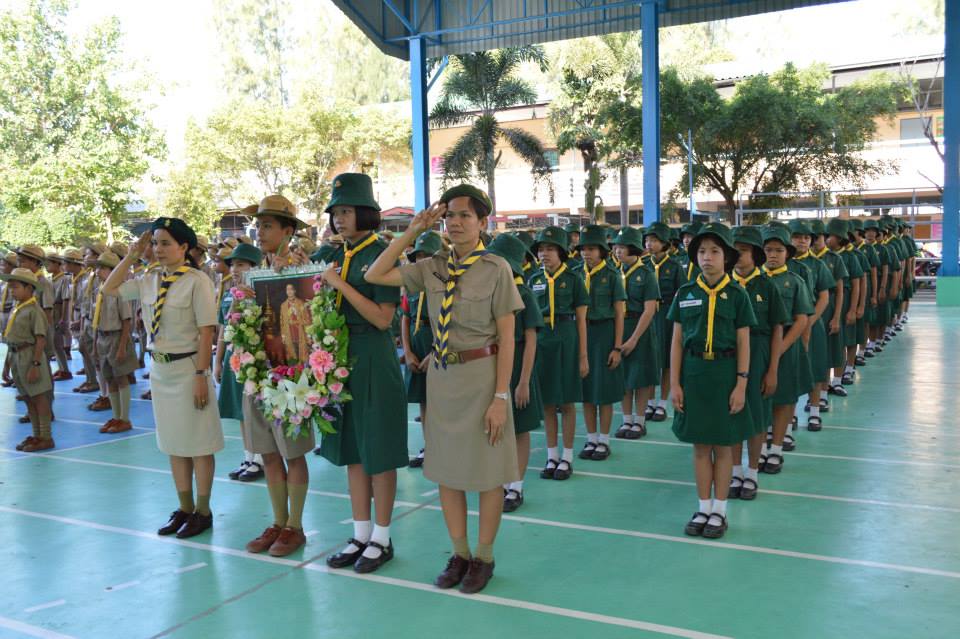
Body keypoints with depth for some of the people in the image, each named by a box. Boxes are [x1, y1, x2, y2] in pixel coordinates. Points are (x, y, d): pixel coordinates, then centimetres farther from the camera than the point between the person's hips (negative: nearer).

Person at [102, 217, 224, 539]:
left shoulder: (197, 281, -13)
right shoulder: (148, 282, 6)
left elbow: (206, 332, -15)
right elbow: (108, 289, 15)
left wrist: (201, 375, -18)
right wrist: (131, 256, 6)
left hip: (187, 368, -7)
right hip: (160, 369, 7)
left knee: (197, 444, 4)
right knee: (173, 443, 14)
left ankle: (203, 511, 17)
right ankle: (184, 508, 27)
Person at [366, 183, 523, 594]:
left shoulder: (496, 269, -9)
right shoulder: (433, 268, 3)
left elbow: (507, 338, -9)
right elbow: (375, 275, 2)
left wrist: (500, 396, -14)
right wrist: (413, 231, -1)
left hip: (481, 374, -4)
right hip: (441, 375, 5)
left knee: (486, 470, 8)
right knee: (446, 468, 13)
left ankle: (483, 557, 27)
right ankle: (459, 554, 31)